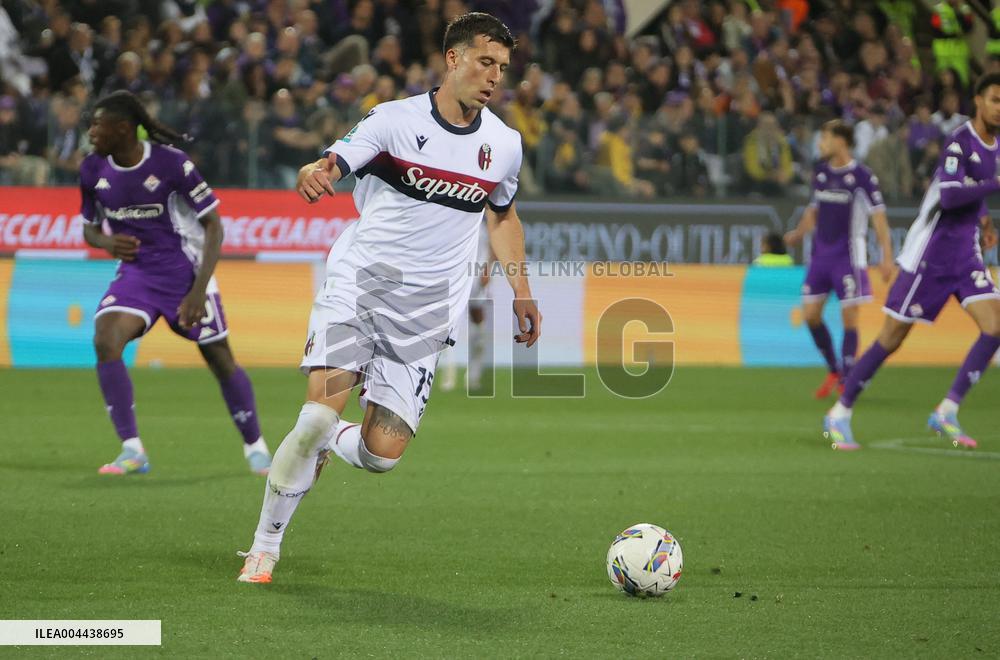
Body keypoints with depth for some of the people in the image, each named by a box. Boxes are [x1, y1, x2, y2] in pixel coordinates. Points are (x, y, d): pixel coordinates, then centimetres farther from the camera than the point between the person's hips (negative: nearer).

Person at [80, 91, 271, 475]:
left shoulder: (171, 163, -17)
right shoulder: (93, 170, -2)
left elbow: (213, 225, -11)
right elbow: (89, 227, 13)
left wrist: (199, 290, -19)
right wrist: (106, 242, -13)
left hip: (184, 271, -4)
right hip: (135, 273, 4)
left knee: (219, 359, 1)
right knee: (105, 341, -21)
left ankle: (255, 447, 24)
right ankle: (132, 451, -15)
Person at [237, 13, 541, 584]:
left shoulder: (504, 144, 8)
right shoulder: (397, 119, -4)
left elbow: (503, 216, 25)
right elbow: (334, 163, -14)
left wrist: (521, 291, 18)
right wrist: (316, 173, -38)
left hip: (426, 313, 3)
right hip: (358, 283, -3)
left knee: (383, 453, -7)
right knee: (322, 408, -21)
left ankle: (324, 446, 30)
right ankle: (265, 546, -4)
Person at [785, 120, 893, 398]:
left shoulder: (861, 176, -9)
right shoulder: (820, 171, 9)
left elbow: (878, 216, -11)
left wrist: (887, 257, -17)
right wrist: (798, 234, 13)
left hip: (848, 257, -6)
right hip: (820, 254, 6)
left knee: (849, 317, -5)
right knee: (810, 314, 3)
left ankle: (847, 381, 2)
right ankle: (834, 370, 20)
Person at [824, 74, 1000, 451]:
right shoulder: (960, 141, -16)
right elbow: (949, 196, -28)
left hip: (966, 253, 7)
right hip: (931, 253, -7)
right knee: (892, 338, -2)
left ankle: (947, 413, -5)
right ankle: (840, 415, 11)